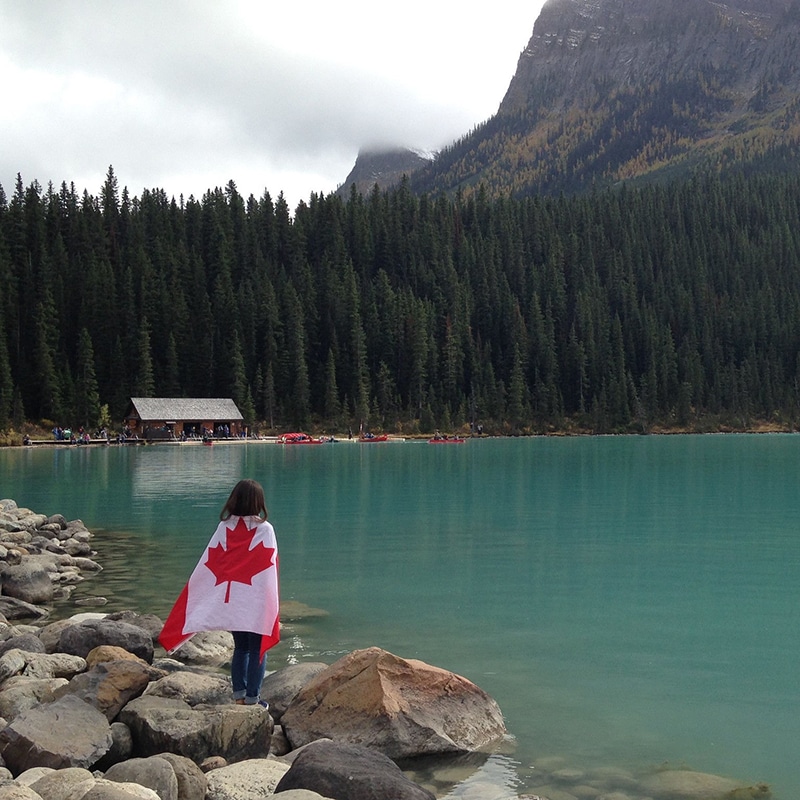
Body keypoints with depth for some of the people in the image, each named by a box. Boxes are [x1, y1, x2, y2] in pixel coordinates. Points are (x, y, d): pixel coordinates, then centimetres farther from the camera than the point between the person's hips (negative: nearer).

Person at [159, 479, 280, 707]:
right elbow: (269, 569, -10)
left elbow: (207, 565, 1)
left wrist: (195, 601, 8)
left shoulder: (224, 527, 0)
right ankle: (252, 698, 6)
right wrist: (272, 607, -5)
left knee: (240, 647, 18)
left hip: (229, 600, 4)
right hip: (255, 602, -4)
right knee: (257, 650, 7)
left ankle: (239, 695, 19)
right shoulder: (264, 529, -9)